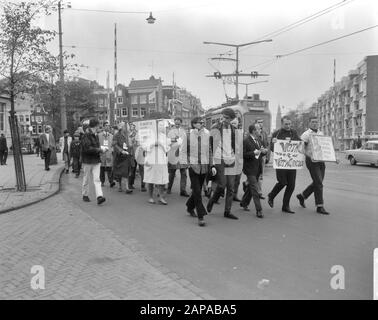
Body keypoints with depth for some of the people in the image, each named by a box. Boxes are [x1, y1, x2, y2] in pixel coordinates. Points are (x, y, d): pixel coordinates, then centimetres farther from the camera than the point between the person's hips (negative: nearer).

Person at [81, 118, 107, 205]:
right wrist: (100, 149, -20)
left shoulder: (95, 135, 13)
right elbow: (88, 148, -24)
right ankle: (85, 195, 23)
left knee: (97, 179, -4)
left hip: (96, 161, 6)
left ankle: (99, 196, -12)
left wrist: (102, 148, 4)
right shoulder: (86, 136, -14)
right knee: (86, 179, 8)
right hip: (88, 161, -6)